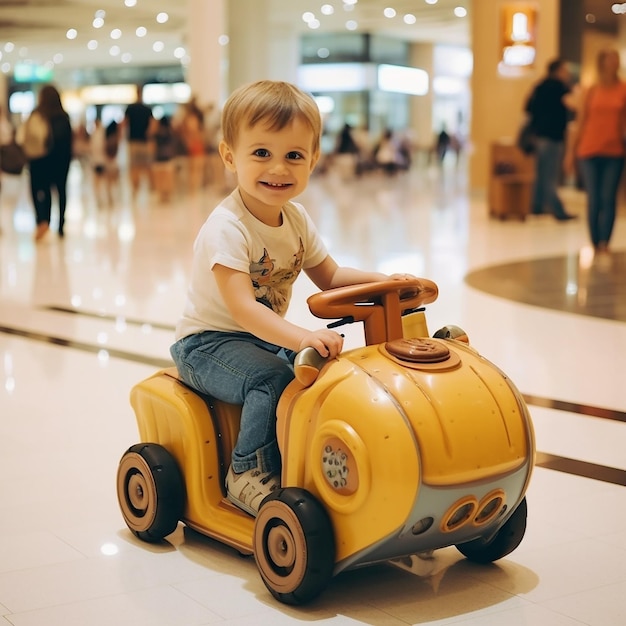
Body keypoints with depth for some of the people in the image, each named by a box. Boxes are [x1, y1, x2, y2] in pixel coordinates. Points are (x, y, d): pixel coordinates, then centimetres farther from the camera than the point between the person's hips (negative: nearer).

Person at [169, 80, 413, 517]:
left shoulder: (296, 220, 0)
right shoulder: (226, 228, -25)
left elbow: (330, 277, 9)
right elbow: (242, 306, -35)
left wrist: (378, 280, -10)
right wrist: (301, 337, -49)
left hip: (268, 338, 7)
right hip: (208, 344, -7)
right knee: (272, 380, -31)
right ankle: (249, 473, -13)